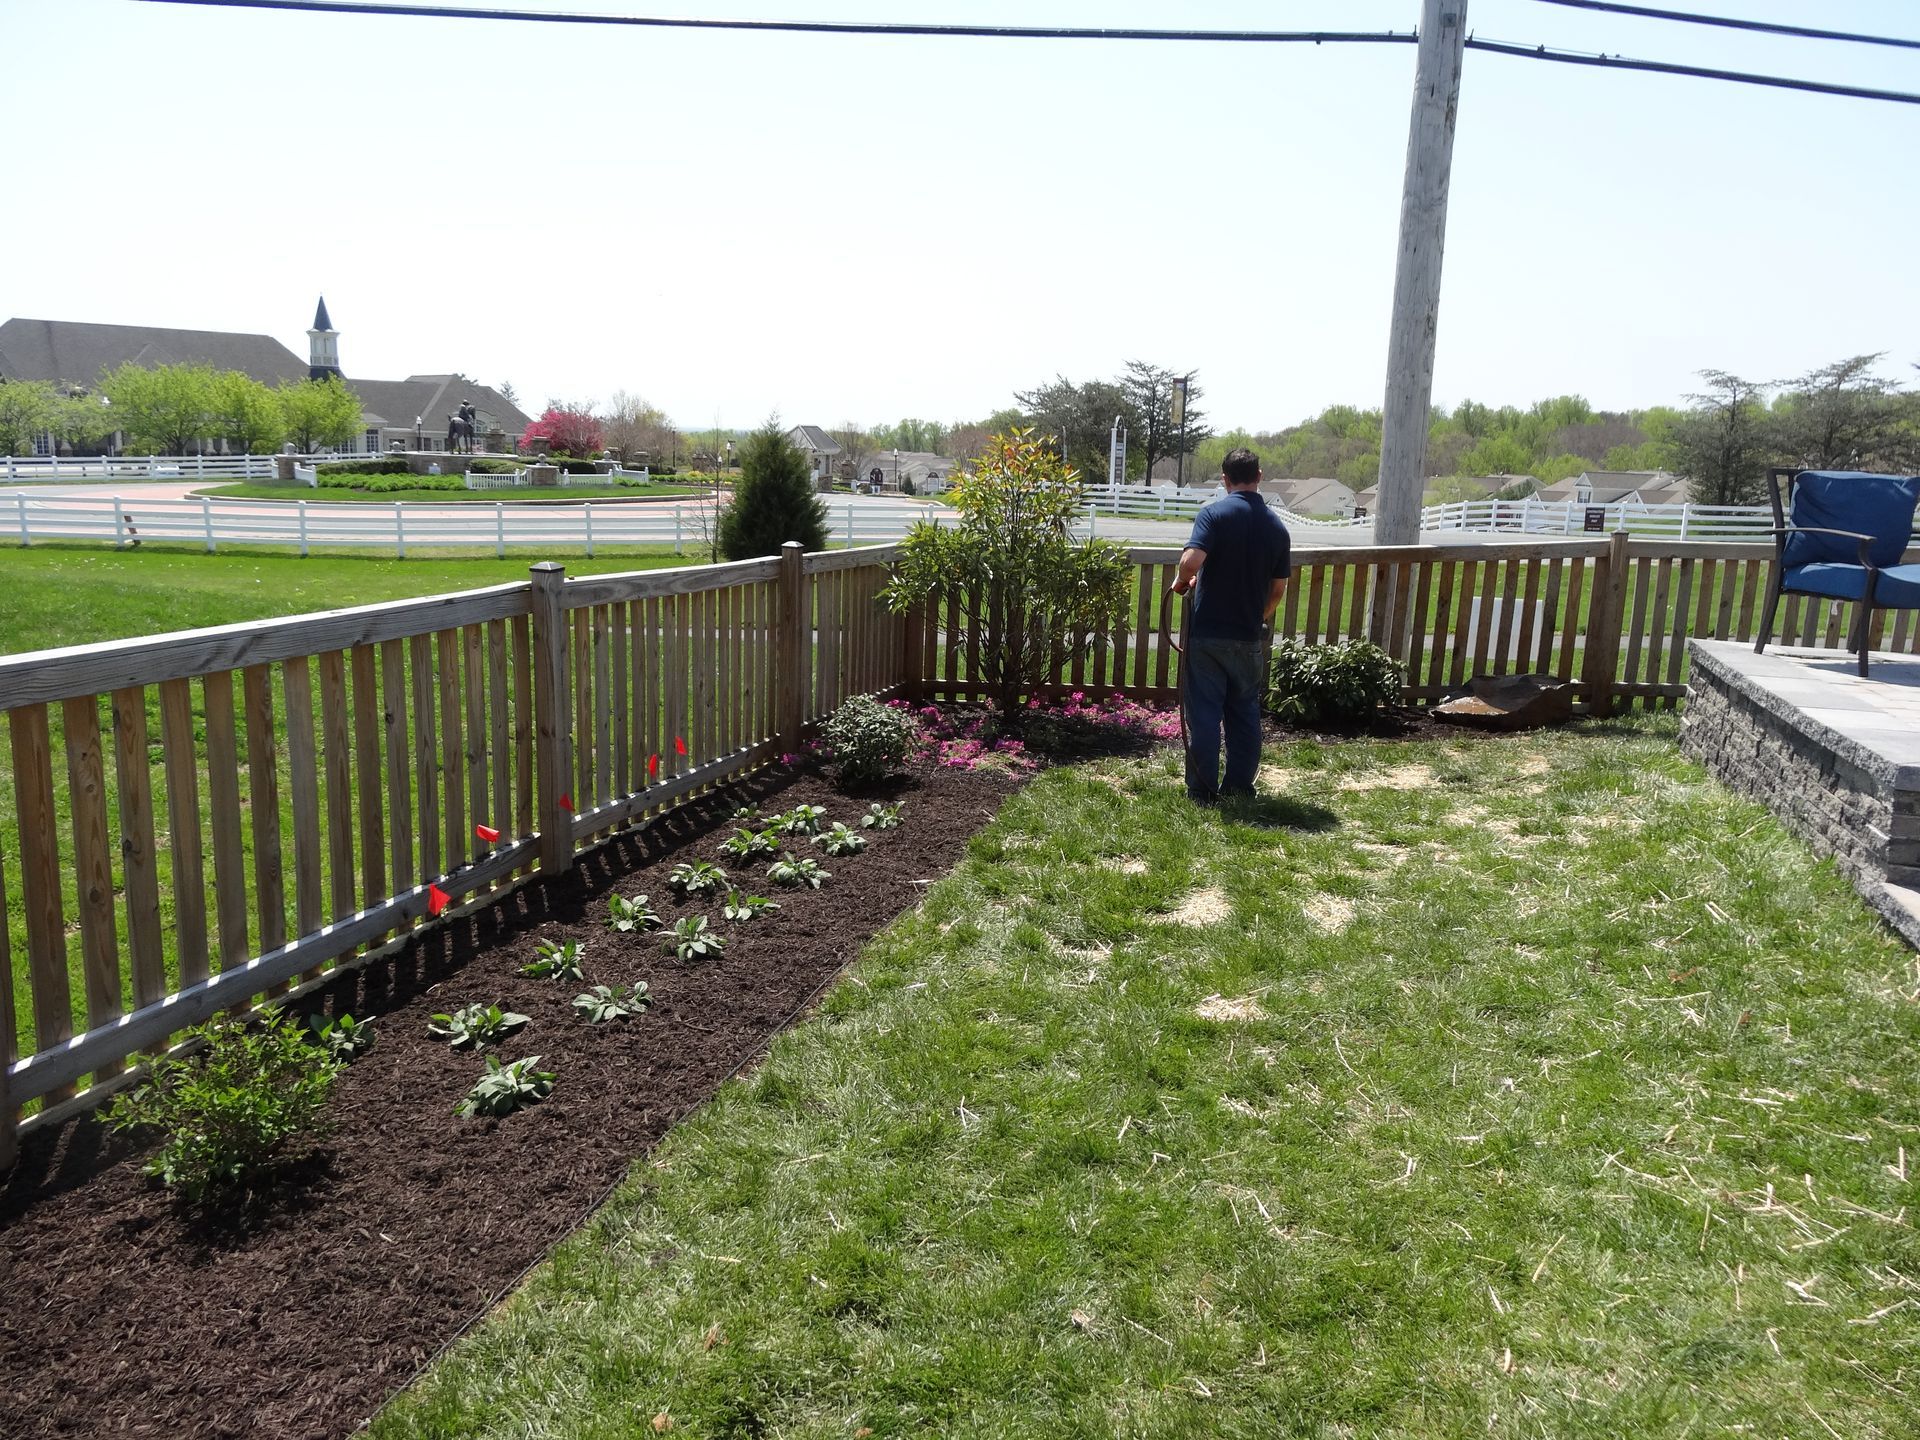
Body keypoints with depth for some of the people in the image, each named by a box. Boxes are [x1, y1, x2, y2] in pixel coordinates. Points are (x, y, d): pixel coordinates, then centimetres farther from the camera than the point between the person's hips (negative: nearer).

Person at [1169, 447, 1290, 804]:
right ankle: (1239, 787, 20)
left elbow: (1192, 560, -24)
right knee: (1245, 713, 14)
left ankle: (1203, 791, 8)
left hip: (1207, 633, -3)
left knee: (1204, 714, 3)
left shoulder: (1214, 513, -10)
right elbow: (1278, 590, 9)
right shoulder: (1276, 527, 4)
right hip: (1249, 638, 4)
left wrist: (1181, 582, -3)